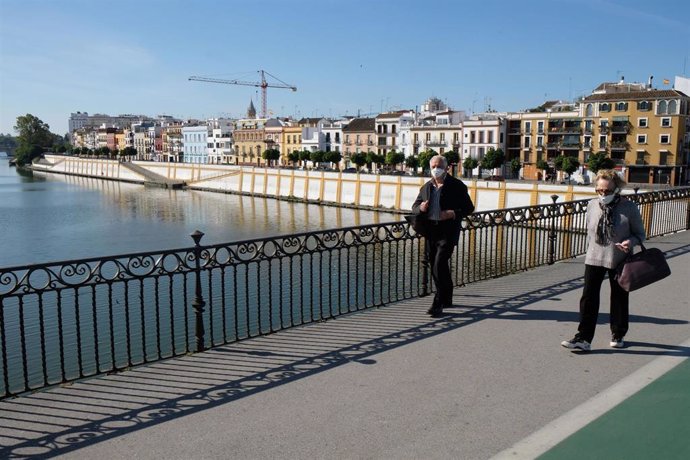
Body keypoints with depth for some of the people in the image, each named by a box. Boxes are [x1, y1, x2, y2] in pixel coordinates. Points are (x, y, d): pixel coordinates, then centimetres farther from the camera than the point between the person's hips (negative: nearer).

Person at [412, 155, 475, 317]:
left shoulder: (457, 186, -2)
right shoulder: (426, 187, 12)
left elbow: (469, 207, -3)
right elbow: (414, 208, 14)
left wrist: (453, 214, -20)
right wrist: (421, 208, -11)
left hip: (448, 233, -6)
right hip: (430, 233, 6)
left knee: (439, 266, -15)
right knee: (435, 268, 12)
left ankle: (438, 304, -10)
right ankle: (446, 298, 29)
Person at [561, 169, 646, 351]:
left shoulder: (629, 208, -9)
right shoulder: (592, 205, 0)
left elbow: (640, 233, -2)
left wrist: (630, 242, -22)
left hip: (619, 261, -2)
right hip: (594, 259, 2)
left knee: (619, 298, 12)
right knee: (588, 297, -4)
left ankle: (618, 334, 31)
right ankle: (583, 338, -2)